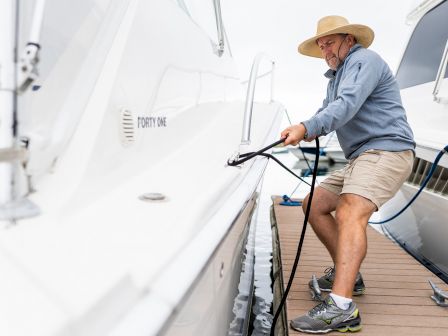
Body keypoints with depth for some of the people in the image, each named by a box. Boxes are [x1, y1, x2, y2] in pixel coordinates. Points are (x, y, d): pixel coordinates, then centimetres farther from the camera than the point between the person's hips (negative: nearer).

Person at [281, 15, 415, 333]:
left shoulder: (364, 60, -5)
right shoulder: (338, 76, 28)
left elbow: (347, 105, -22)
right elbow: (328, 111, 17)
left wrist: (307, 127, -34)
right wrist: (310, 130, -5)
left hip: (386, 150, -10)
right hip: (362, 157, 10)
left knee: (349, 214, -28)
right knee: (315, 205, 8)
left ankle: (341, 307, -37)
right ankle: (348, 274, 17)